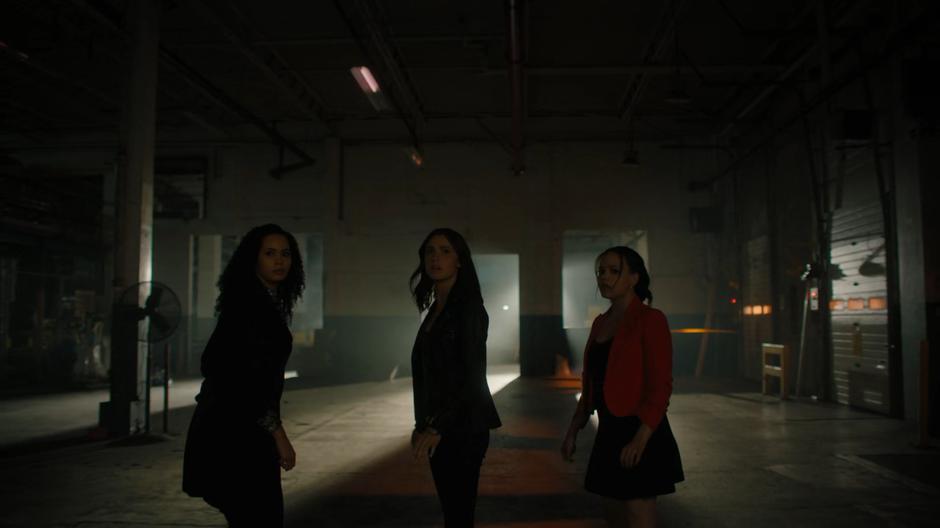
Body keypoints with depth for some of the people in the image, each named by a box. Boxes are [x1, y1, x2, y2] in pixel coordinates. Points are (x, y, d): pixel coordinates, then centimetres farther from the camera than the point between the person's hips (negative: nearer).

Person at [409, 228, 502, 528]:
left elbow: (473, 375, -18)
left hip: (463, 427, -8)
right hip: (439, 426, 8)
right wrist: (423, 424, 14)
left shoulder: (468, 306, -12)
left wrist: (438, 428, -19)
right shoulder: (434, 309, 13)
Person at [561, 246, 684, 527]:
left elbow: (660, 387, -16)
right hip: (608, 434, 8)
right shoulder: (600, 322, 12)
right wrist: (573, 430, 14)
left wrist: (640, 440, -23)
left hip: (637, 435, -7)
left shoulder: (650, 319, -10)